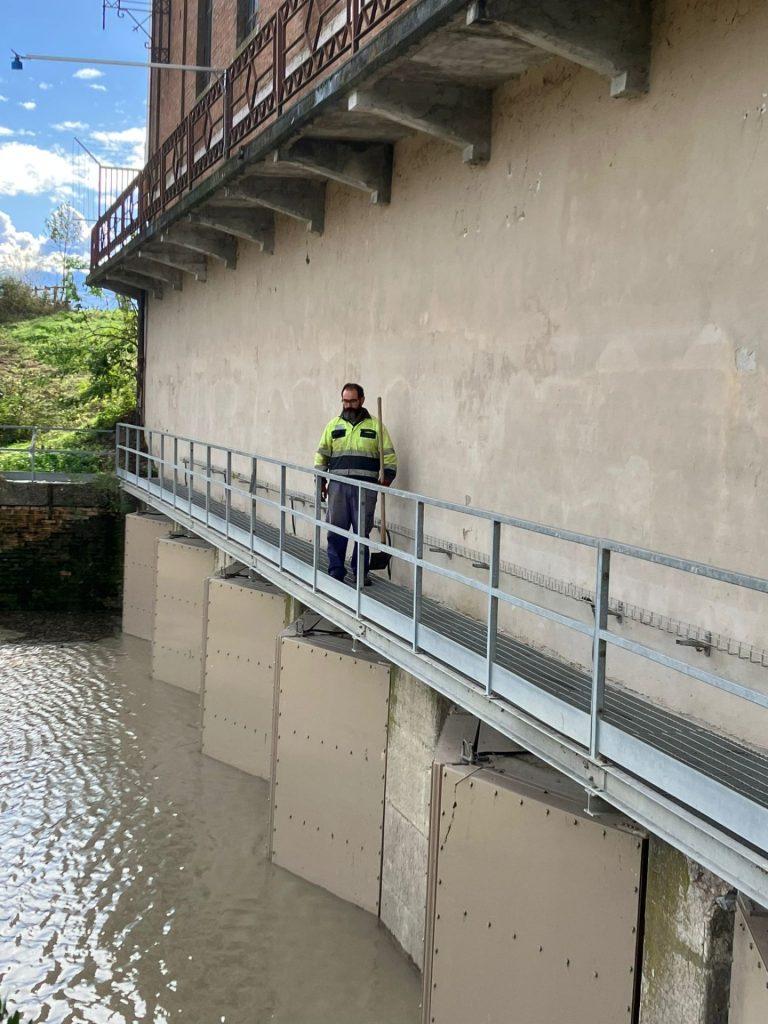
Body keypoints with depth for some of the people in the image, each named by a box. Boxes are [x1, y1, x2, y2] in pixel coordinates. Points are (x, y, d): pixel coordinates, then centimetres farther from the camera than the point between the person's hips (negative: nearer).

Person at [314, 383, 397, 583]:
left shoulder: (375, 426, 5)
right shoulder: (334, 425, 11)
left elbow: (389, 455, 3)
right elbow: (322, 455, 12)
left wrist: (387, 477, -10)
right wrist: (320, 481, 4)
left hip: (365, 487, -2)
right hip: (338, 485, 2)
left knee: (362, 531, 3)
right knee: (336, 529, 3)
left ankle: (361, 571, 12)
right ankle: (336, 570, 10)